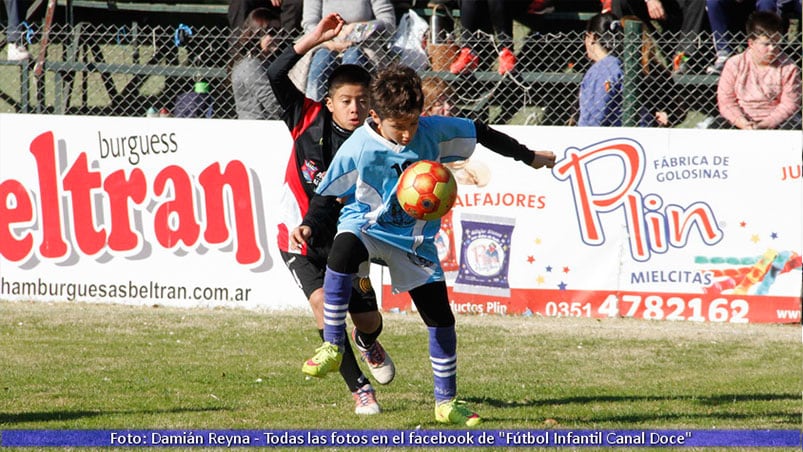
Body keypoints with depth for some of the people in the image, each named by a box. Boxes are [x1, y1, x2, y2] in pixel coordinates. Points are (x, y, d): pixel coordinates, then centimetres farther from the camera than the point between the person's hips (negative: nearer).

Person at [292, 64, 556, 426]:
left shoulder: (434, 131, -12)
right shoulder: (356, 150, -18)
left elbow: (480, 134, 3)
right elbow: (328, 193, -6)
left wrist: (528, 157, 11)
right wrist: (308, 226, -24)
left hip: (416, 240, 3)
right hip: (367, 228, -3)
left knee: (441, 318, 2)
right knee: (344, 249, -40)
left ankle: (446, 402, 19)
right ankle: (332, 348, -30)